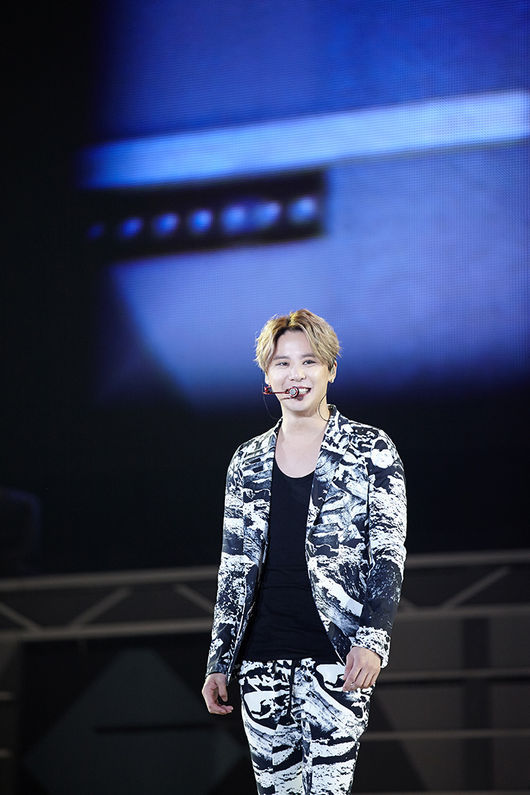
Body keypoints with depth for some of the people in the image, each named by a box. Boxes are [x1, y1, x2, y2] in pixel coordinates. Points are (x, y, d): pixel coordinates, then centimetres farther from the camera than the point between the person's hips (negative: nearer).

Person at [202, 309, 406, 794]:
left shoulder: (371, 450, 1)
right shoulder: (247, 462, 12)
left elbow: (389, 552, -3)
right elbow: (234, 568, 14)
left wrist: (373, 639, -15)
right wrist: (219, 662, 10)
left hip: (336, 652, -4)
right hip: (262, 654, 4)